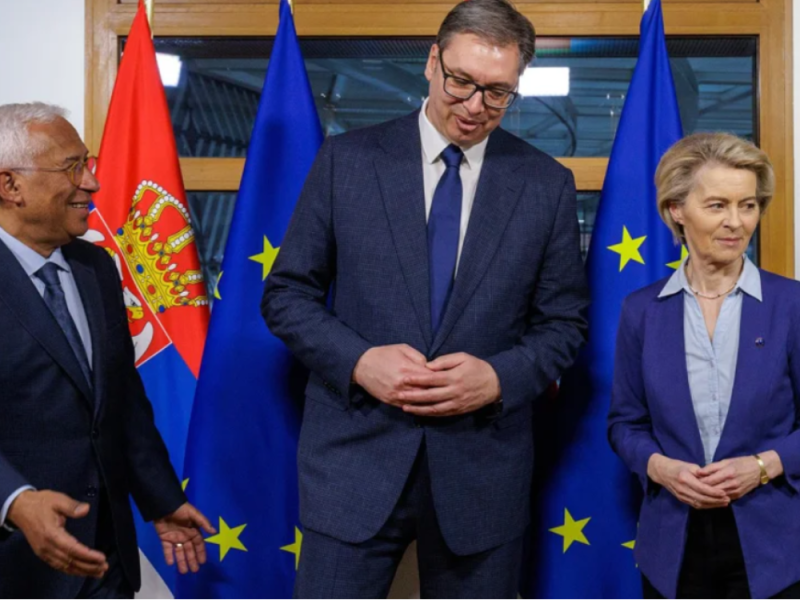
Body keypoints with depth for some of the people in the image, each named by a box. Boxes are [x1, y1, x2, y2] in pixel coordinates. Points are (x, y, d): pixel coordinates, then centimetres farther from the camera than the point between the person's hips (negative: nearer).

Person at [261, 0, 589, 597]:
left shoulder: (547, 184, 1)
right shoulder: (347, 159, -1)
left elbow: (564, 321, 6)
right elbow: (287, 292, 2)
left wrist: (500, 378, -13)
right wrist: (359, 361, -14)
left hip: (483, 467, 1)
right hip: (356, 456, -1)